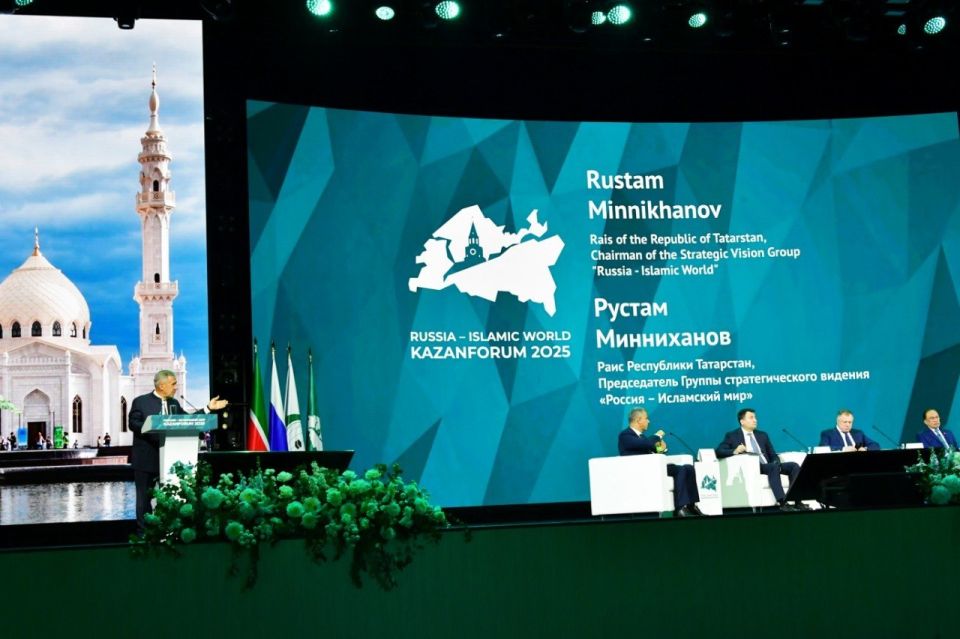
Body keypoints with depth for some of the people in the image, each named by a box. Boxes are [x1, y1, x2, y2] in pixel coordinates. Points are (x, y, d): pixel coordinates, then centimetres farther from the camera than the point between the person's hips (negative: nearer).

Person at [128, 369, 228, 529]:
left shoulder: (174, 404, 12)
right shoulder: (141, 402, -5)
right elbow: (133, 423, -13)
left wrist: (208, 408, 2)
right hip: (146, 460, -5)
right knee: (145, 496, 3)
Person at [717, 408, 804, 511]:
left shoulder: (762, 435, 25)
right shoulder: (732, 436, 10)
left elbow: (773, 455, 21)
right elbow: (719, 452, -2)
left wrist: (776, 463, -4)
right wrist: (734, 451, -21)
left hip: (768, 466, 6)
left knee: (794, 466, -18)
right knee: (774, 467, -34)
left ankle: (796, 501, -27)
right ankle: (782, 503, -41)